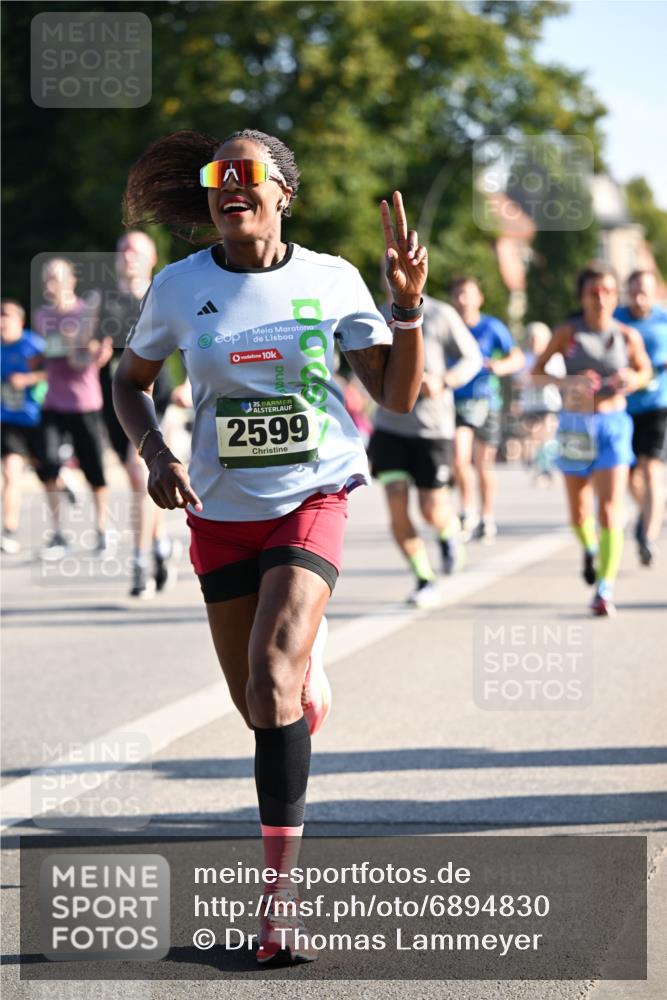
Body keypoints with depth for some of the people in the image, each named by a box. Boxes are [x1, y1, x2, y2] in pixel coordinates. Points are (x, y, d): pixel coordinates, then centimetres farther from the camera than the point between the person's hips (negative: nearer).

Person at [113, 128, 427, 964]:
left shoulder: (331, 281, -5)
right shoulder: (179, 287, -3)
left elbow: (398, 395, -2)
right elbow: (129, 379, 12)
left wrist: (409, 304, -16)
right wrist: (154, 454, -6)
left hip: (312, 498, -3)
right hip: (221, 511, 3)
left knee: (272, 680, -22)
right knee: (257, 703, 9)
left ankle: (276, 896, -19)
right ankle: (306, 664, 50)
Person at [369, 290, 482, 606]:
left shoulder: (442, 316, -5)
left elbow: (472, 358, 2)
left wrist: (443, 381, -14)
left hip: (432, 427, -3)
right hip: (390, 426, 3)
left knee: (432, 512, 0)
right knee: (397, 508, -9)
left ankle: (450, 533, 37)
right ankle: (424, 580, 5)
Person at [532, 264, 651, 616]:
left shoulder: (627, 336, -4)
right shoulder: (567, 333, -7)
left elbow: (644, 370, 13)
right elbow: (536, 373, -2)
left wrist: (632, 381, -11)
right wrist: (566, 383, -21)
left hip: (613, 427, -1)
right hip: (575, 426, 1)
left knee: (610, 510, -15)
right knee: (579, 513, 14)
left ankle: (605, 590, -13)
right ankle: (590, 549, 48)